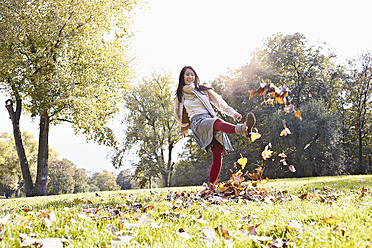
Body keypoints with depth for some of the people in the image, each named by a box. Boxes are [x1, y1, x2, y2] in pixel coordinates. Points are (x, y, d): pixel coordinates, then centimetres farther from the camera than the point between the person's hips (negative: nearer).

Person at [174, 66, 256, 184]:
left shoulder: (203, 90, 24)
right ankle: (242, 129, -68)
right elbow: (178, 115, 36)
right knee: (218, 122, -39)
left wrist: (233, 112, 6)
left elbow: (219, 102, 18)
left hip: (212, 119, 3)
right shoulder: (180, 96, 23)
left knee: (218, 157, -17)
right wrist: (184, 129, 41)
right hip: (198, 122, -3)